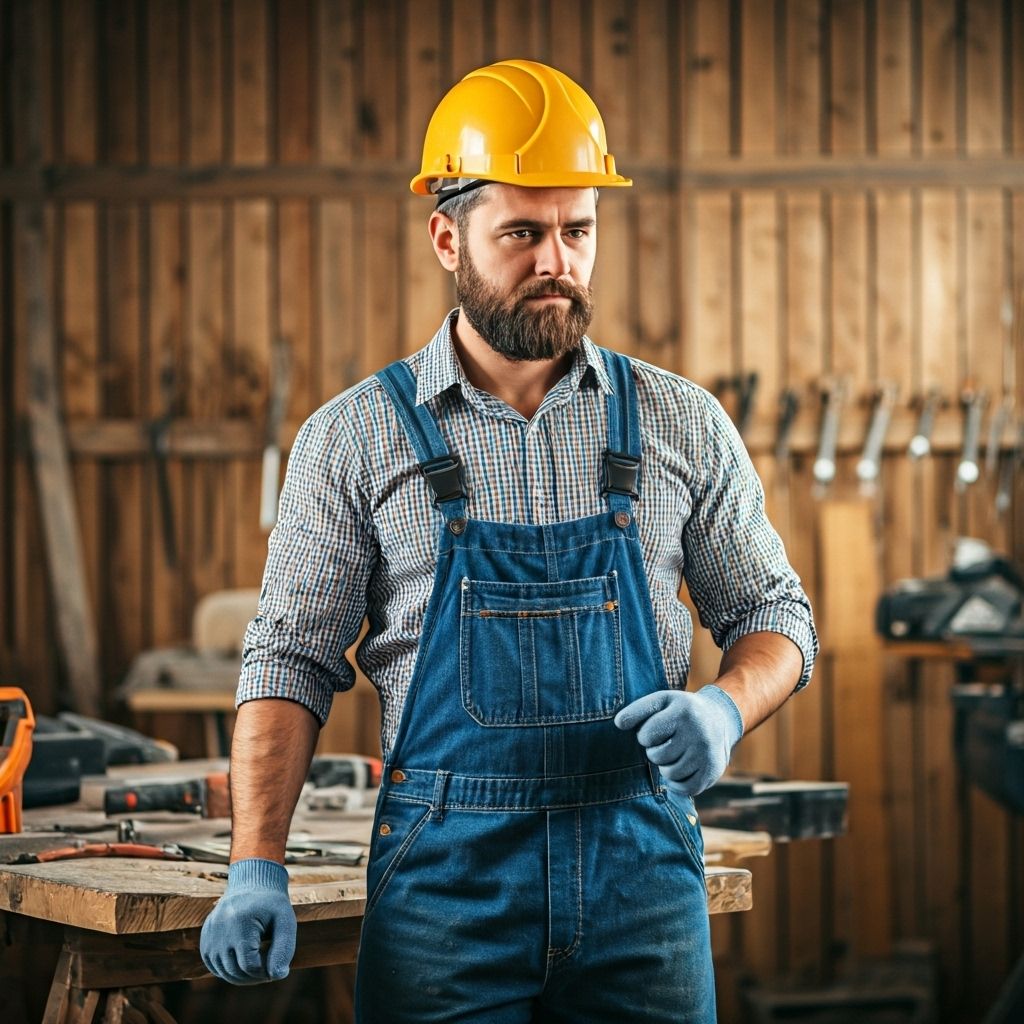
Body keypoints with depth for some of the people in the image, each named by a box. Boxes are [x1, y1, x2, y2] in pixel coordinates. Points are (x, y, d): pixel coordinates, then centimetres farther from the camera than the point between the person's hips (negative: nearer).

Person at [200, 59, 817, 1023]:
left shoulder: (681, 422, 6)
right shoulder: (352, 437, 1)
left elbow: (773, 616, 12)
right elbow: (290, 661, 2)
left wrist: (726, 708, -10)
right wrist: (256, 870, -9)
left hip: (640, 869, 2)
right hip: (444, 871, -1)